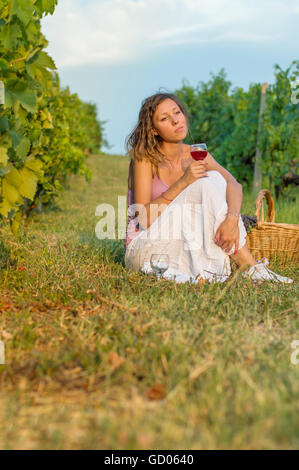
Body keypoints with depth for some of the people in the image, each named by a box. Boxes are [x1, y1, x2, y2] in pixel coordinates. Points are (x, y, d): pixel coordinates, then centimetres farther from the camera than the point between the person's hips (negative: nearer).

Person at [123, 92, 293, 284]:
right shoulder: (145, 158, -12)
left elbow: (234, 185, -13)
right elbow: (144, 219, -20)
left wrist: (232, 218, -34)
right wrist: (183, 182, -26)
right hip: (144, 249, -5)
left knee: (214, 178, -15)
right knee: (204, 185, -22)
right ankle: (249, 267, -23)